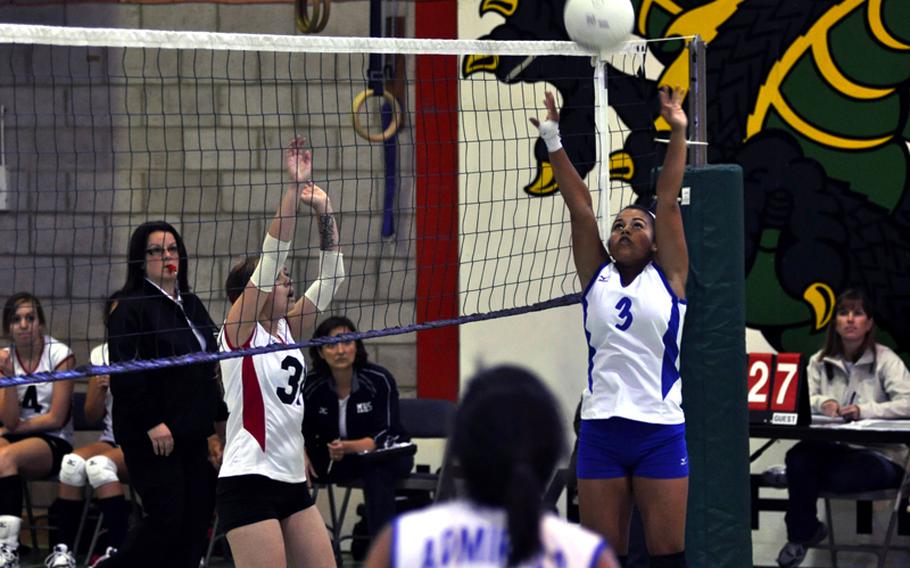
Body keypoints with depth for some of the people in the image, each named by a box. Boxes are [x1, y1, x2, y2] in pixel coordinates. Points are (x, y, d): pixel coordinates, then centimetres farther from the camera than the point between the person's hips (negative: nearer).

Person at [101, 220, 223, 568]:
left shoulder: (190, 305, 16)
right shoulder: (129, 307, -9)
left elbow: (209, 367, 22)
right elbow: (124, 373, -16)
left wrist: (214, 420, 14)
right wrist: (151, 423, -19)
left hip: (193, 433, 8)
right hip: (153, 436, -8)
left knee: (197, 520, 3)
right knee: (166, 520, -10)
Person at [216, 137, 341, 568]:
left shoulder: (288, 330, 12)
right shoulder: (240, 331, -7)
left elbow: (330, 276, 8)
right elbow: (271, 257, -17)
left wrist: (324, 212, -5)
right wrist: (295, 189, -22)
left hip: (291, 481, 8)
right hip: (248, 481, -8)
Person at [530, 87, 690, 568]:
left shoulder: (667, 277, 5)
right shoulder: (597, 277, 11)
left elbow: (668, 201, 0)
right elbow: (580, 206, 6)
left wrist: (678, 133, -5)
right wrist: (554, 141, 3)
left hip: (661, 431, -3)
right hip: (600, 431, 3)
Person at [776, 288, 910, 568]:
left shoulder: (885, 360, -6)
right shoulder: (820, 362, 9)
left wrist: (864, 410, -30)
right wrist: (821, 403, -17)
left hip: (881, 455, -3)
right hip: (834, 448, 3)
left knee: (837, 476, -33)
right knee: (799, 457, -29)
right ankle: (802, 533, -7)